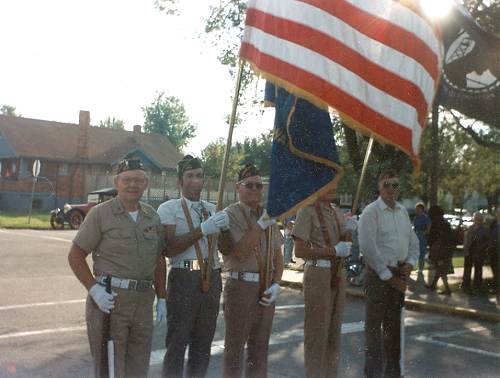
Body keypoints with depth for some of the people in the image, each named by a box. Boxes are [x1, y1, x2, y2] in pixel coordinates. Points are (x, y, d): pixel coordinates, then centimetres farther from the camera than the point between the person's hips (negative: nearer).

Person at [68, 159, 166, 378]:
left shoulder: (152, 216, 11)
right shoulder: (100, 214, -4)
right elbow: (75, 256, -4)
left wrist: (161, 298, 12)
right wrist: (94, 289, -14)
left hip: (143, 301, 5)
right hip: (109, 299, -5)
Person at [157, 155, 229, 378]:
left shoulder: (212, 209, 15)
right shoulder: (168, 209, -2)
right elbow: (169, 248, -15)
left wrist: (223, 227, -7)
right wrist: (202, 230, -22)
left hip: (211, 279, 6)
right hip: (183, 278, -5)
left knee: (203, 343, 14)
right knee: (177, 343, 0)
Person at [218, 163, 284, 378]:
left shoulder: (268, 215, 12)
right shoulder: (230, 214, -7)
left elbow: (278, 255, 14)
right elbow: (238, 252, -18)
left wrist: (276, 284, 0)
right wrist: (260, 226, -18)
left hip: (266, 289, 6)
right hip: (241, 286, -6)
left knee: (260, 349, 14)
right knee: (235, 349, 2)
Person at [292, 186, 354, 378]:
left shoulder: (337, 212, 13)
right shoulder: (307, 211, -9)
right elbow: (299, 250, -16)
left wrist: (349, 231, 0)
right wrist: (333, 251, -15)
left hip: (338, 274, 8)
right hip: (318, 274, -7)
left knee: (334, 331, 13)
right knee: (317, 331, -2)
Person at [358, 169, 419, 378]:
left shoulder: (403, 211, 12)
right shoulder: (371, 211, -9)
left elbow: (413, 242, 19)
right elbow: (368, 247, -15)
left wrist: (410, 263, 0)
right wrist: (388, 276, -14)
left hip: (399, 275, 7)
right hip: (378, 274, -7)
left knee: (393, 324, 16)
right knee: (374, 325, -2)